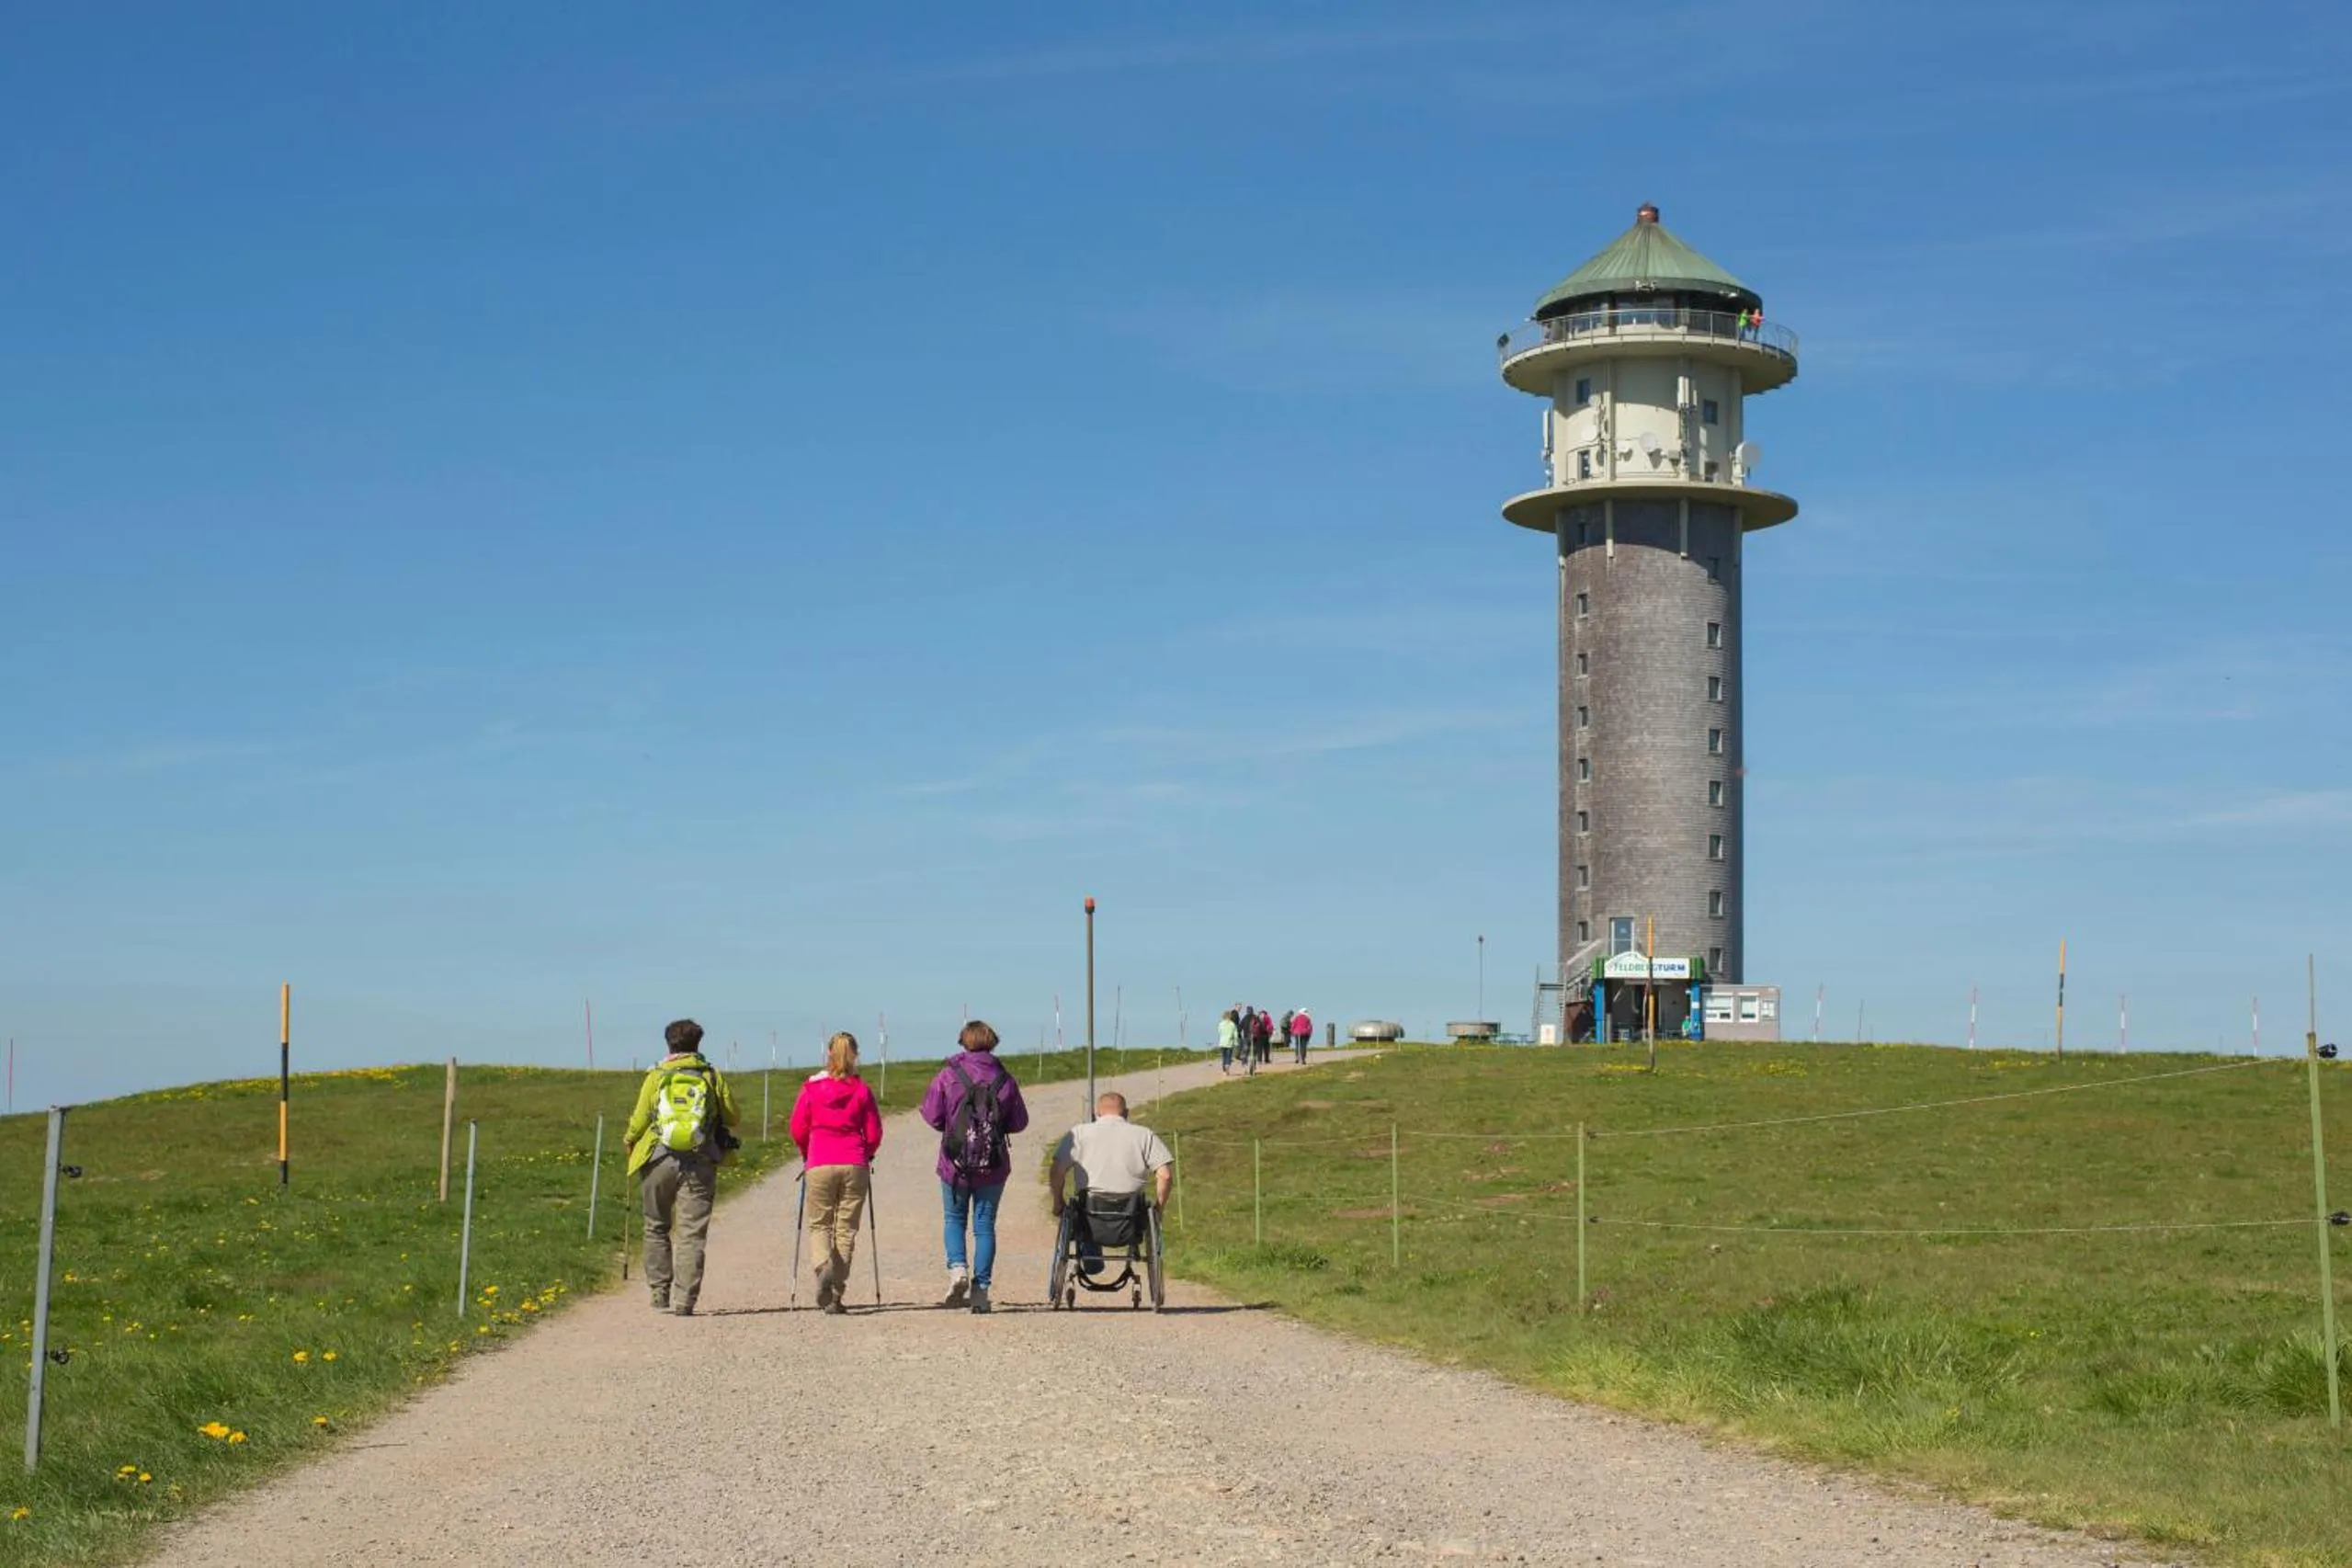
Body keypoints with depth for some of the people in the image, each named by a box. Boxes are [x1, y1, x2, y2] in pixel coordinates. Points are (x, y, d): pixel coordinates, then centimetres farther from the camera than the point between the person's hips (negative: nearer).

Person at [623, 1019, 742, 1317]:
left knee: (657, 1228, 15)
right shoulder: (712, 1076, 4)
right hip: (699, 1165, 0)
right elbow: (733, 1118, 5)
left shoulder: (656, 1077, 2)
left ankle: (660, 1294, 15)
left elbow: (639, 1121, 0)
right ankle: (684, 1300, -7)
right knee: (691, 1233, 0)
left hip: (659, 1160, 0)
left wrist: (629, 1140, 21)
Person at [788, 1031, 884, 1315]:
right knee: (846, 1228, 6)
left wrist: (807, 1155, 22)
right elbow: (874, 1134, 4)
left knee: (819, 1224, 12)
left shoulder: (811, 1088, 1)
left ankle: (824, 1266, -19)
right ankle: (835, 1296, 4)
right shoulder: (861, 1090, 2)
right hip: (854, 1166, 0)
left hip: (819, 1165, 0)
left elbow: (798, 1129, 4)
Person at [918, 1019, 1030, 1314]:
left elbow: (931, 1115, -5)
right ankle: (981, 1289, 4)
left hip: (955, 1163, -1)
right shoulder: (1004, 1079, -2)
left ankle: (957, 1267, -6)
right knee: (985, 1225, 8)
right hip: (994, 1166, 1)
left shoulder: (948, 1076, -6)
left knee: (954, 1219, 17)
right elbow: (1019, 1121, 2)